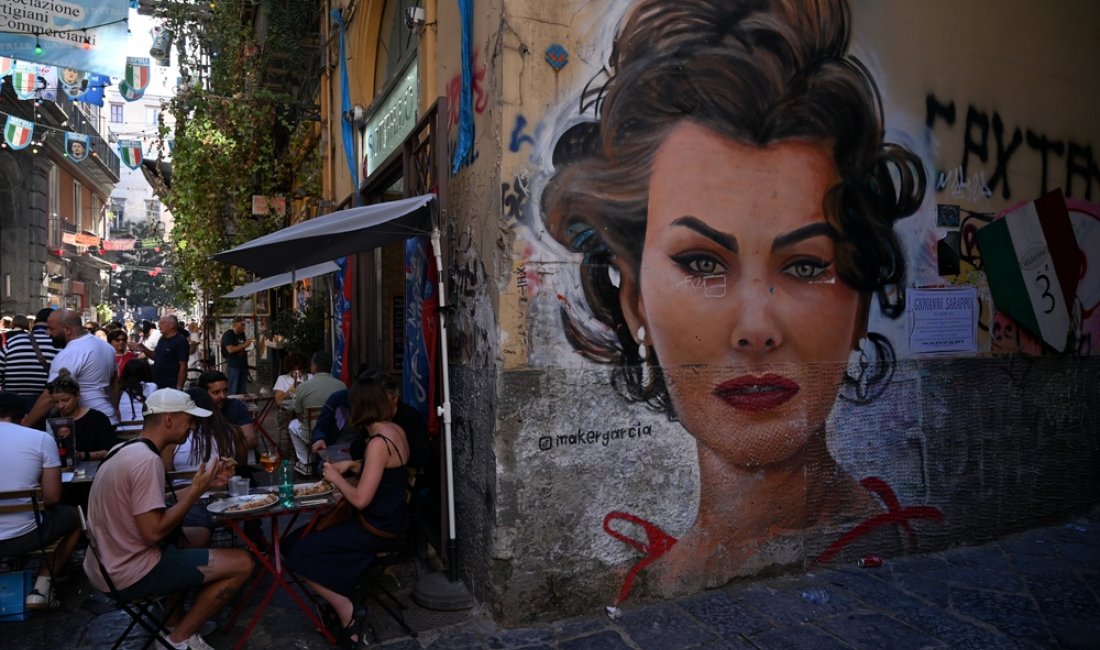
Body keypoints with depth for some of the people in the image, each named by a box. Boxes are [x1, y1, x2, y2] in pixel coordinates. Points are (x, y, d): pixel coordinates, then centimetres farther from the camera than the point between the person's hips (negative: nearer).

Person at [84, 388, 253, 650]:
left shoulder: (125, 450, 7)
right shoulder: (147, 460, -24)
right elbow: (154, 532, -26)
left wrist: (204, 484, 7)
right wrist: (196, 491, -16)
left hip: (106, 566, 10)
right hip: (129, 574, -10)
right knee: (242, 564, -10)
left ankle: (171, 623, 24)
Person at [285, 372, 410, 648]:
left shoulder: (378, 442, -26)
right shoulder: (395, 430, 2)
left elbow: (360, 500, -26)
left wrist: (336, 478, -10)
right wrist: (353, 465, 8)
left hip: (378, 529, -9)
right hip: (389, 519, 9)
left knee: (299, 551, -3)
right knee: (311, 535, 20)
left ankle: (345, 612, 5)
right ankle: (341, 602, 20)